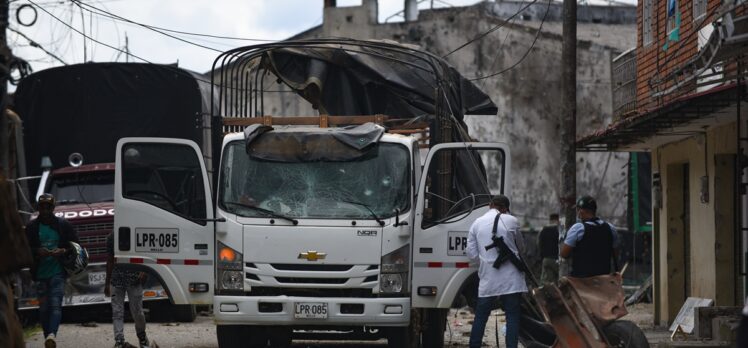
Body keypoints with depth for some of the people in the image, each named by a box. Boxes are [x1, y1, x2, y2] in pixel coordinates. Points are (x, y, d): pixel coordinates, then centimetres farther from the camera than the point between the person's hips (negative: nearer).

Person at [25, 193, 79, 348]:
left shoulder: (63, 225, 3)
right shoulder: (32, 227, 4)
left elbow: (75, 245, 8)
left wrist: (63, 251, -12)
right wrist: (37, 251, -16)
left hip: (58, 272, -2)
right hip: (40, 273, 2)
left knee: (56, 304, -19)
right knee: (44, 308, 5)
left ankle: (52, 335, -36)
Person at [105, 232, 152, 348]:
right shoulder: (112, 237, 9)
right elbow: (110, 260, 16)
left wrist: (143, 272, -16)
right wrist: (107, 282, 17)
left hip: (134, 280, -3)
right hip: (117, 280, 3)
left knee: (137, 311, 2)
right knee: (117, 312, -4)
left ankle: (142, 337, 26)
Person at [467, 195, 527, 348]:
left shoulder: (477, 223, 5)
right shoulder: (511, 221, -4)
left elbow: (471, 252, 4)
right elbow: (520, 247, 10)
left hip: (487, 277, 3)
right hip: (510, 278, -3)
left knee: (480, 316, 11)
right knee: (512, 317, 0)